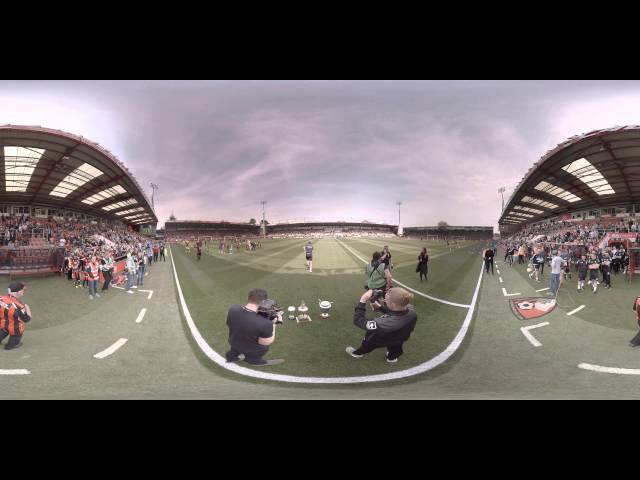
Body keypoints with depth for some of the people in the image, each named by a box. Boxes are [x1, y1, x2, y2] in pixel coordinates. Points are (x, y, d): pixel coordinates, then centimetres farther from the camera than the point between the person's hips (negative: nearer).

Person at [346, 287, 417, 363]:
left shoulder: (384, 324, -49)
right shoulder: (411, 310, -32)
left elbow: (358, 320, -37)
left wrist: (362, 301, -33)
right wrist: (380, 307, -5)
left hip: (381, 342, -3)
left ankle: (358, 353, 56)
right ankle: (393, 356, 63)